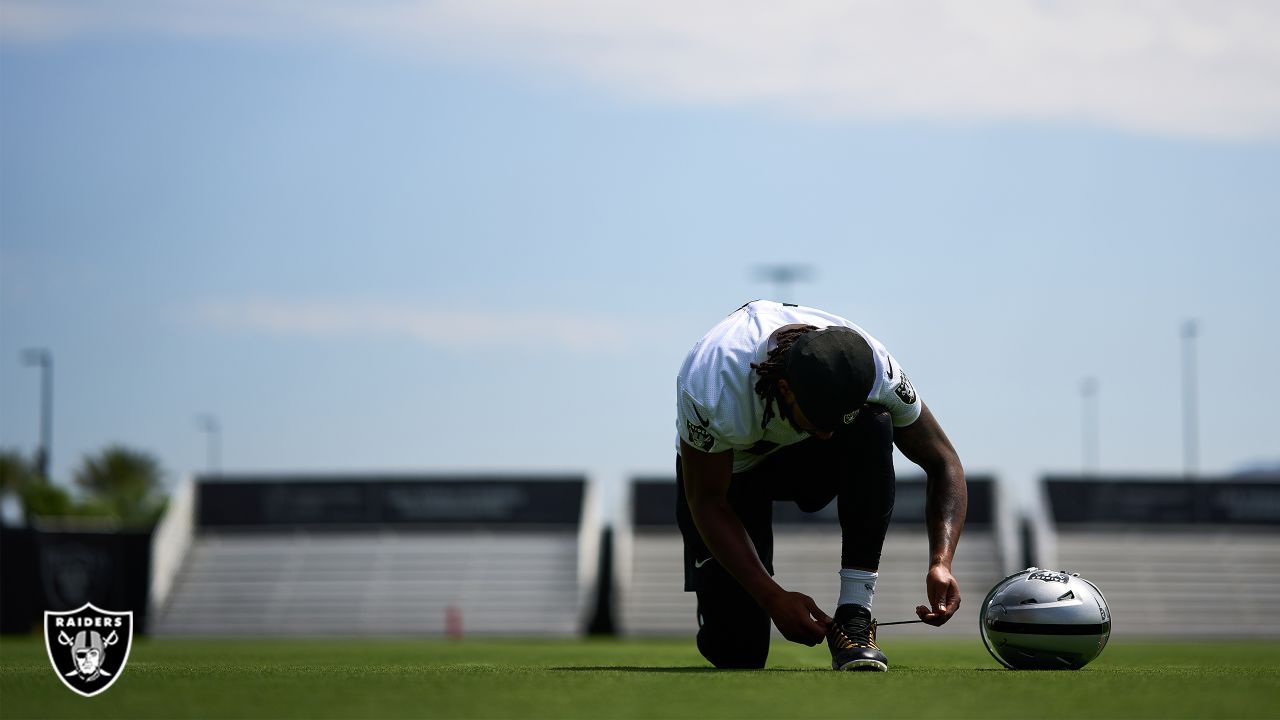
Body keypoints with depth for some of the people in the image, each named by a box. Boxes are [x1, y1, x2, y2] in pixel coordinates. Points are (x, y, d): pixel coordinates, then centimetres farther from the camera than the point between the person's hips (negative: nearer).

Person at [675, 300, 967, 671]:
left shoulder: (872, 367, -32)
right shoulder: (713, 385, -39)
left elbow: (944, 463, -18)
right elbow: (707, 502, -25)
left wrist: (941, 562, -33)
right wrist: (774, 599, -31)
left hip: (813, 461, 2)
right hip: (727, 469, -2)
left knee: (874, 424, -35)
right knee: (736, 652, -14)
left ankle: (854, 616, -29)